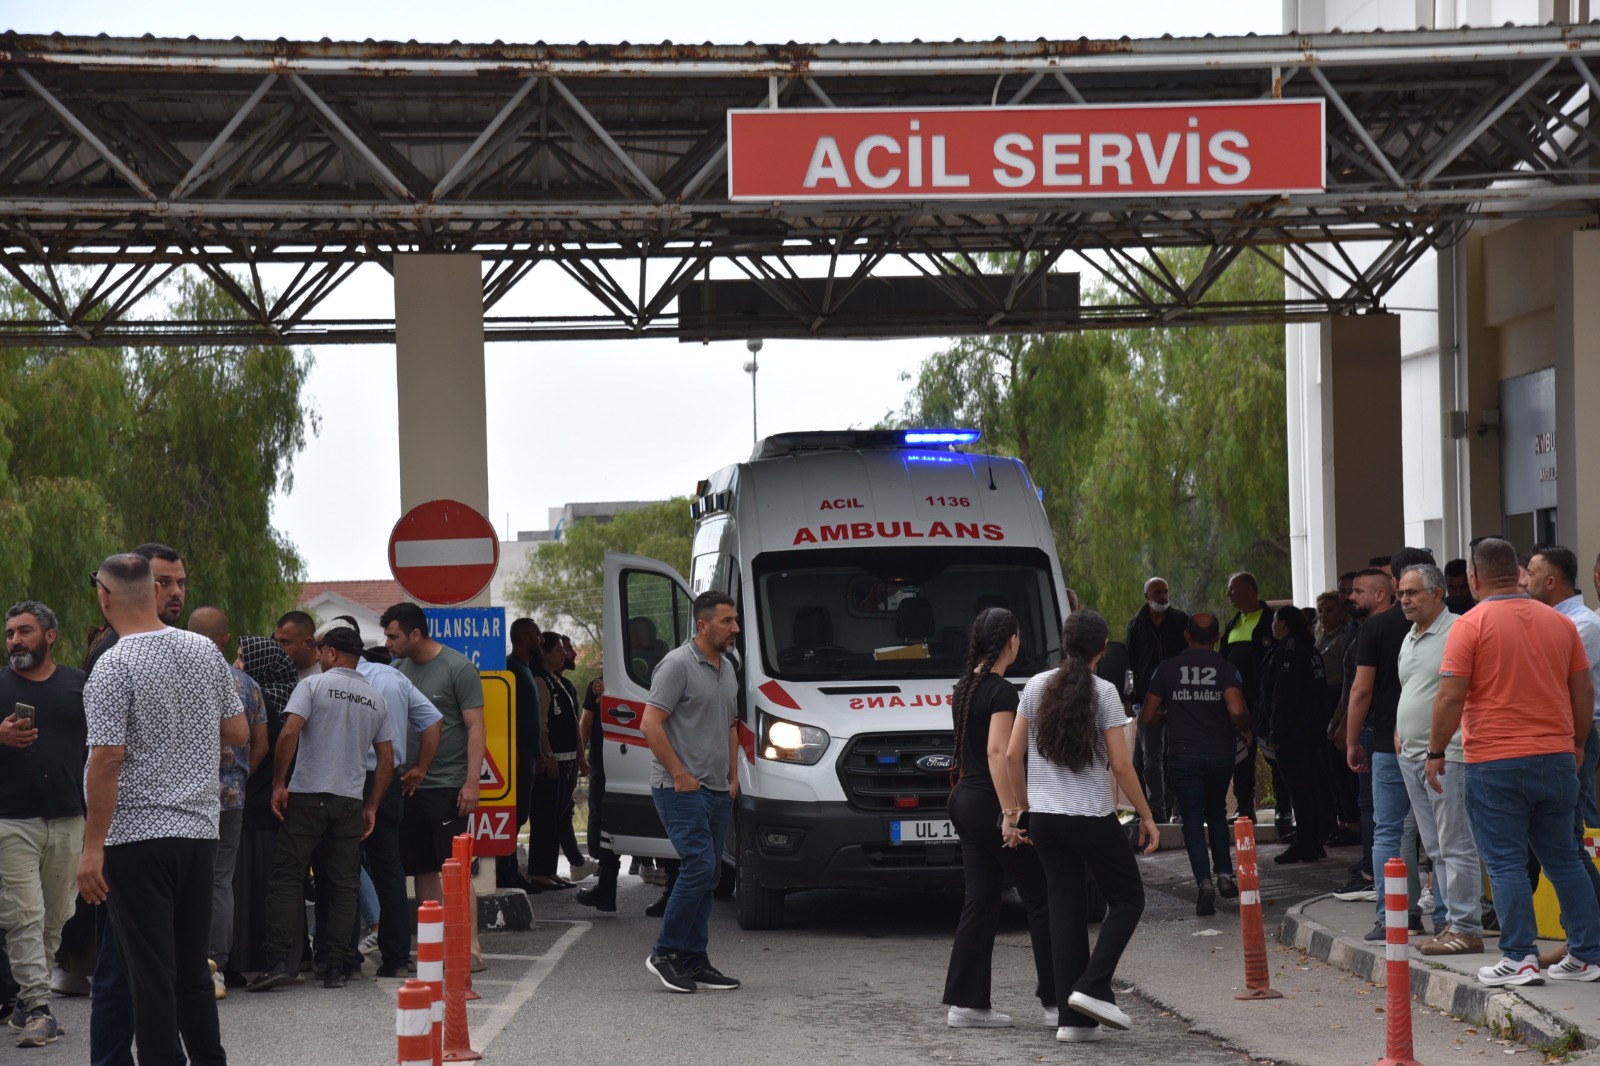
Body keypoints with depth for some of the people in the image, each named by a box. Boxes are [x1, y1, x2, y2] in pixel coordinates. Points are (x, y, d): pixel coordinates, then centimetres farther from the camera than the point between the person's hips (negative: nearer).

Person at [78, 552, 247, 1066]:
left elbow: (107, 760, -17)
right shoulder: (206, 651, 6)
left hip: (137, 835, -6)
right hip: (199, 830, 6)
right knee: (193, 965, 14)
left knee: (150, 970, -2)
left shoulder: (114, 666, -13)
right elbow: (238, 733, 12)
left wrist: (92, 846, -14)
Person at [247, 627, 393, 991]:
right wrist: (372, 806, 18)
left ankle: (279, 960, -10)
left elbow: (289, 734, -14)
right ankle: (336, 967, 4)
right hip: (351, 800, 4)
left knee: (286, 879, -1)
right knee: (343, 886, 6)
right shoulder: (376, 699, 12)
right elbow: (386, 760, 12)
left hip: (308, 796, -4)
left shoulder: (314, 684, -3)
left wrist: (278, 783, -7)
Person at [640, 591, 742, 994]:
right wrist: (681, 776, -17)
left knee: (707, 875, 7)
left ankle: (694, 962, 11)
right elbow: (650, 725, -17)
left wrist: (733, 777, 17)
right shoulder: (678, 665, -12)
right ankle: (666, 953, -6)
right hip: (682, 790, -9)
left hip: (717, 792, 9)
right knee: (699, 866, -16)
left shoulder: (727, 669, 16)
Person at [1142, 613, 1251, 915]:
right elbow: (1237, 710, -18)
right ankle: (1224, 876, 14)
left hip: (1184, 755, -1)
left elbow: (1149, 714, 0)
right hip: (1220, 753, 1)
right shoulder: (1226, 669, -3)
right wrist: (1243, 729, 4)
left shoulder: (1168, 669, 0)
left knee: (1193, 820, 1)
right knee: (1217, 813, 22)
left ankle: (1204, 881, -16)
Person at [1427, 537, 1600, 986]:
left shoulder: (1470, 625, -8)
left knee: (1506, 863, 0)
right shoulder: (1559, 622, 7)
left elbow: (1450, 697, -12)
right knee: (1563, 859, 12)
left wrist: (1435, 753, -2)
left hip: (1495, 763, -5)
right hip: (1556, 759, 5)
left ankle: (1519, 958, -2)